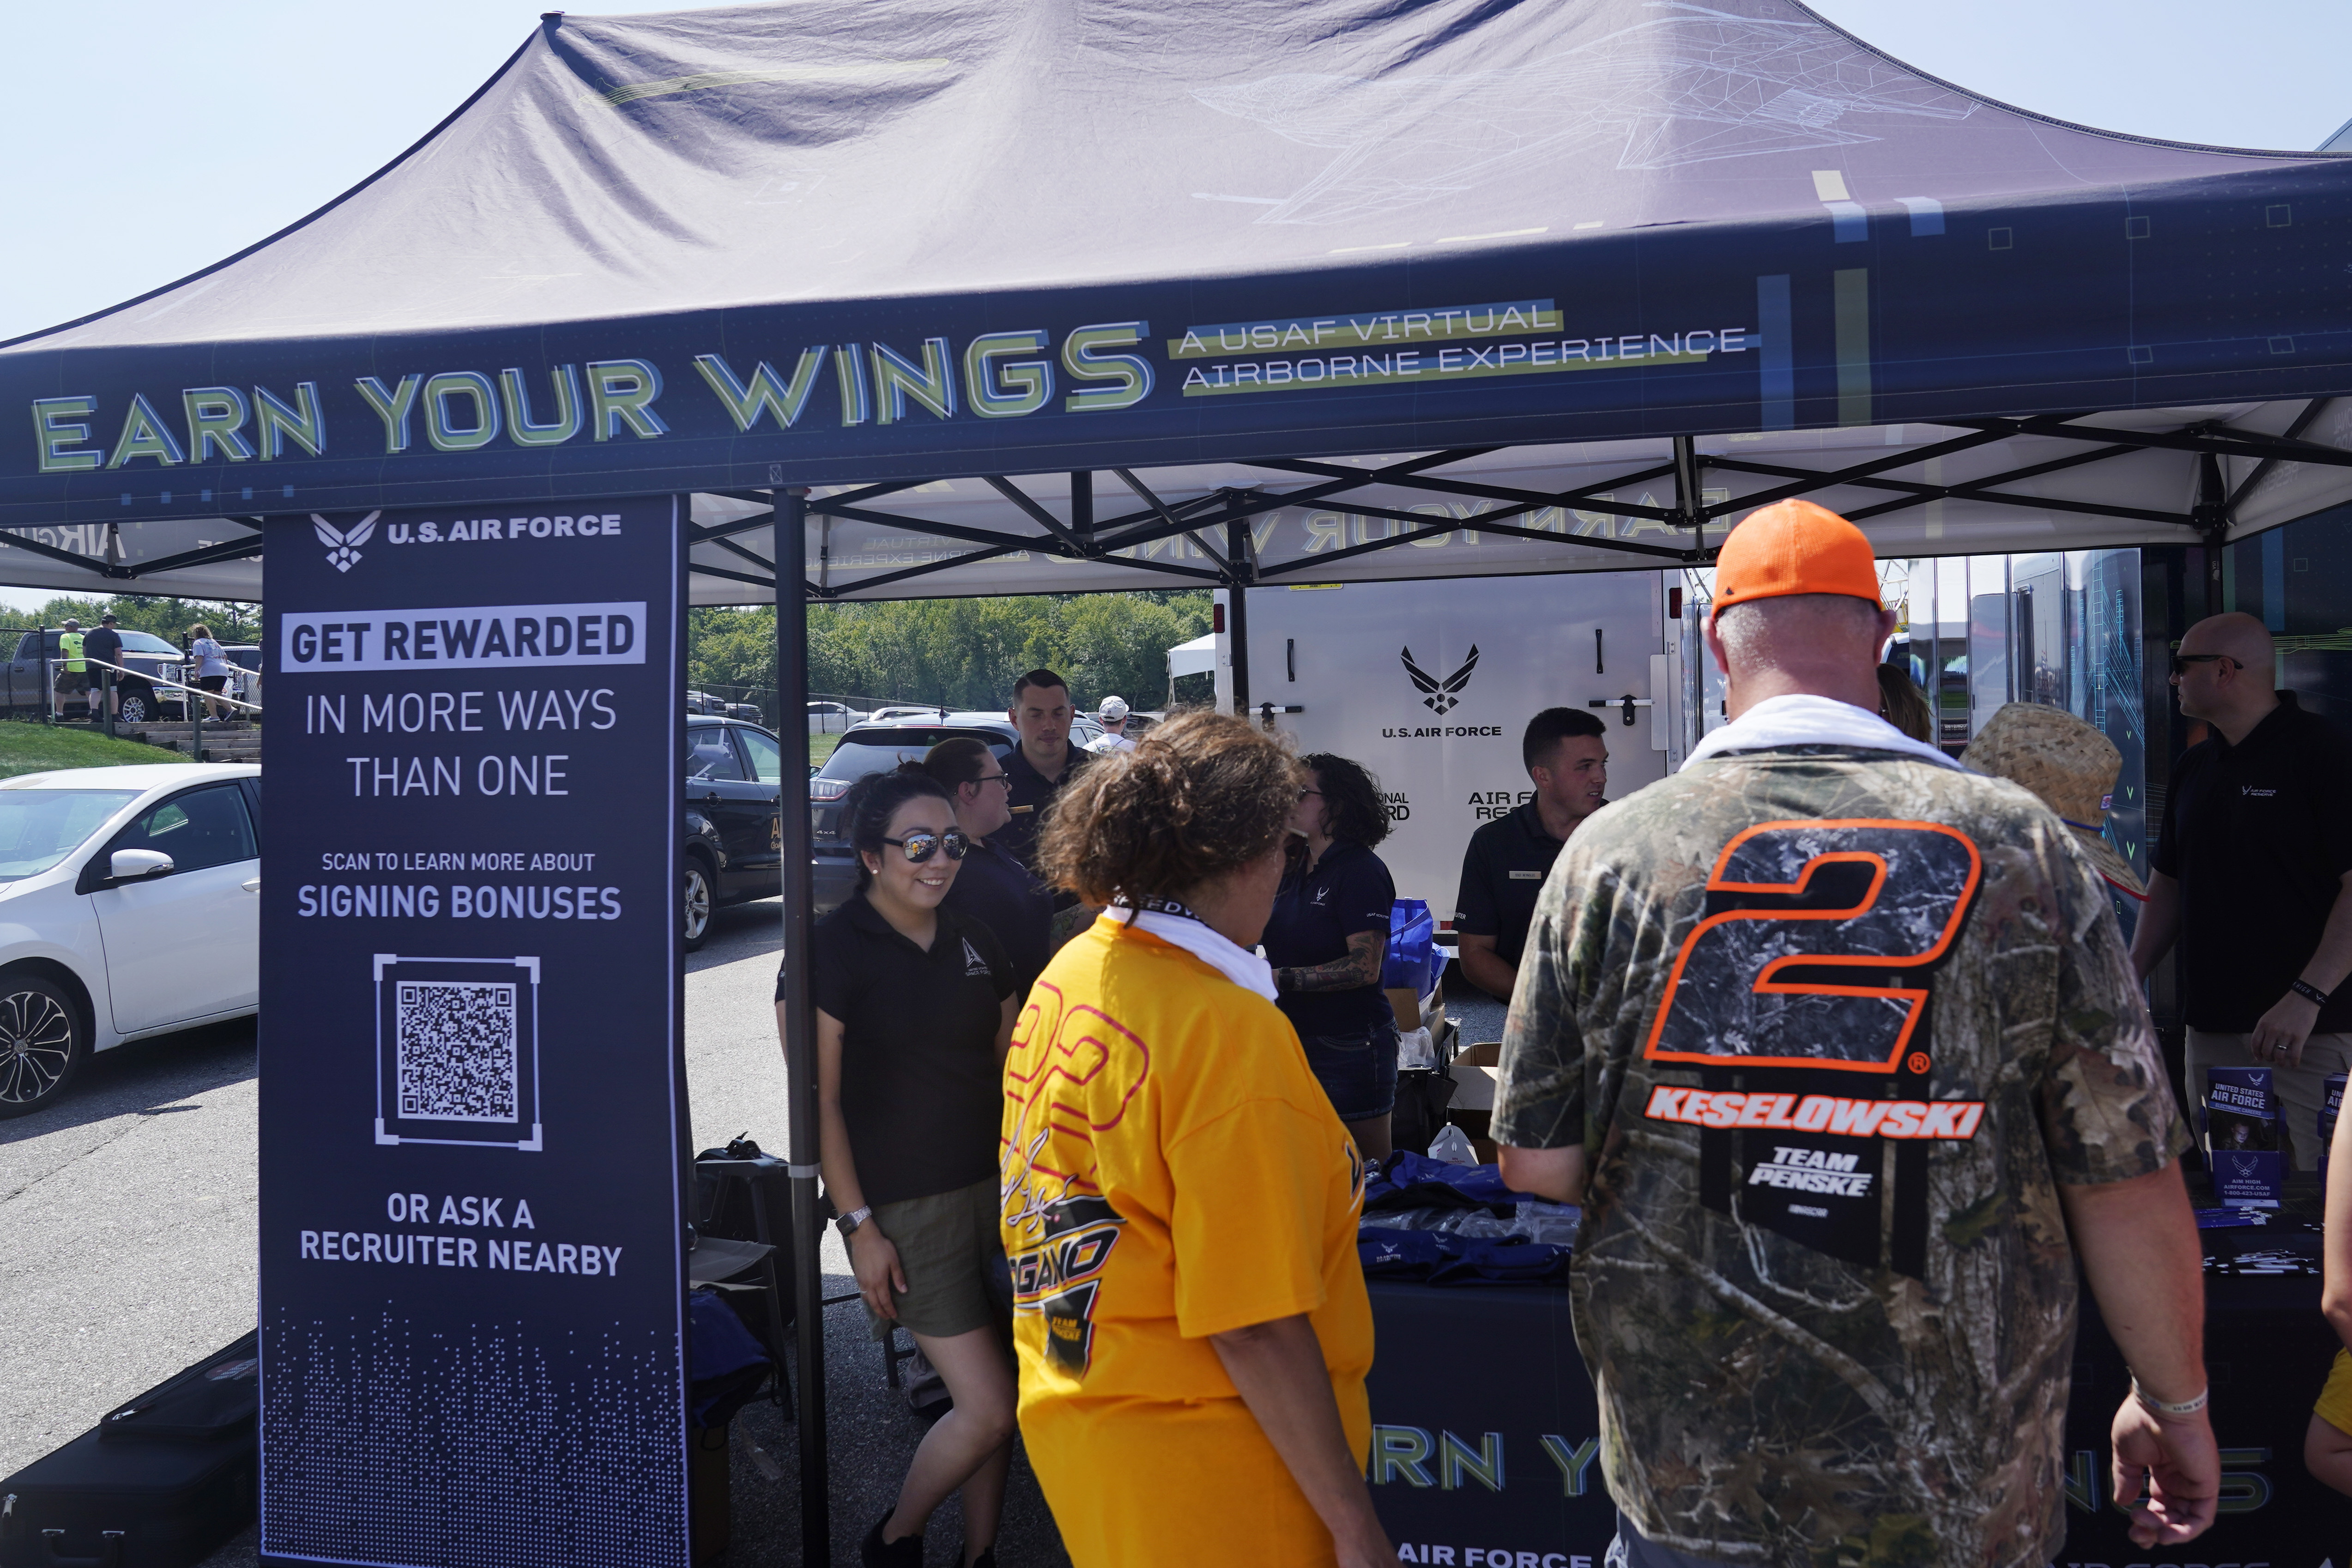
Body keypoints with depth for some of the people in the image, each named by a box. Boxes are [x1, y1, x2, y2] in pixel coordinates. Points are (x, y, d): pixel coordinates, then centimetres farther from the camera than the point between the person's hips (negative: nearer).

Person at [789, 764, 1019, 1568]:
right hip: (905, 1207, -6)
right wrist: (859, 1227, -13)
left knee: (992, 1400, 10)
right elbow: (819, 1101, -11)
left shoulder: (975, 945, 8)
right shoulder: (831, 949, -10)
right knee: (988, 1407, -5)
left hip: (996, 1190, 6)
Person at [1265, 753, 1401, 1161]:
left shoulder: (1361, 871, -12)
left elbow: (1365, 968, -21)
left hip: (1349, 1047, -8)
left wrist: (1282, 979, -25)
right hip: (1296, 1037, 8)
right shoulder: (1294, 870, 13)